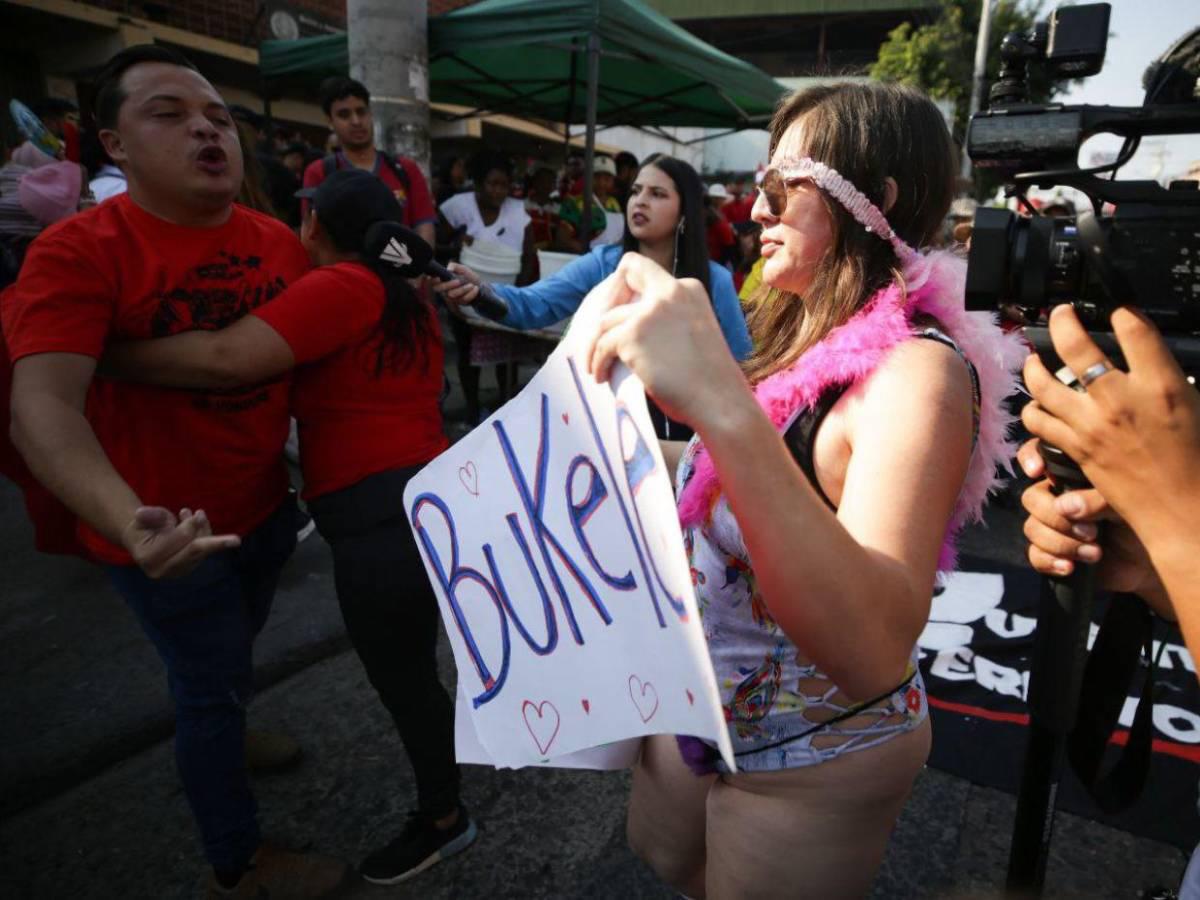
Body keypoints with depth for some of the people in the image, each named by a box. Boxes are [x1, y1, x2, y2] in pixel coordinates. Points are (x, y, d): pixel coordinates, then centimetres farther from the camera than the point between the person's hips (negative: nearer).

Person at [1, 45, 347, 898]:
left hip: (266, 506, 6)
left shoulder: (279, 240, -4)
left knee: (236, 651, 31)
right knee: (210, 683, 13)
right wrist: (133, 523, -50)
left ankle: (222, 735, 64)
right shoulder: (78, 251, -22)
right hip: (171, 536, -5)